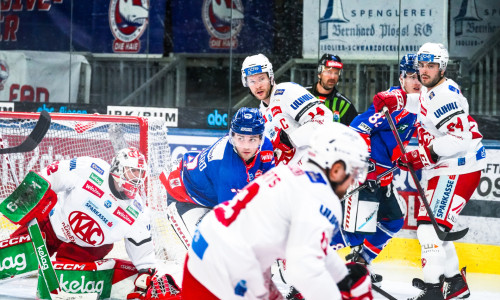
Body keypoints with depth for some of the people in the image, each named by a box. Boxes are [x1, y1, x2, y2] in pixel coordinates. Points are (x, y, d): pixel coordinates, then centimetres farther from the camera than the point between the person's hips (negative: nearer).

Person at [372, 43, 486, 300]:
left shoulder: (445, 95, -20)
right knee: (435, 227, 19)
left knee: (431, 225, -17)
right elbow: (421, 104, 37)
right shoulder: (431, 91, 11)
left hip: (458, 170, -11)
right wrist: (395, 99, 19)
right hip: (442, 170, 11)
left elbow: (460, 139, -29)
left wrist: (423, 156, -29)